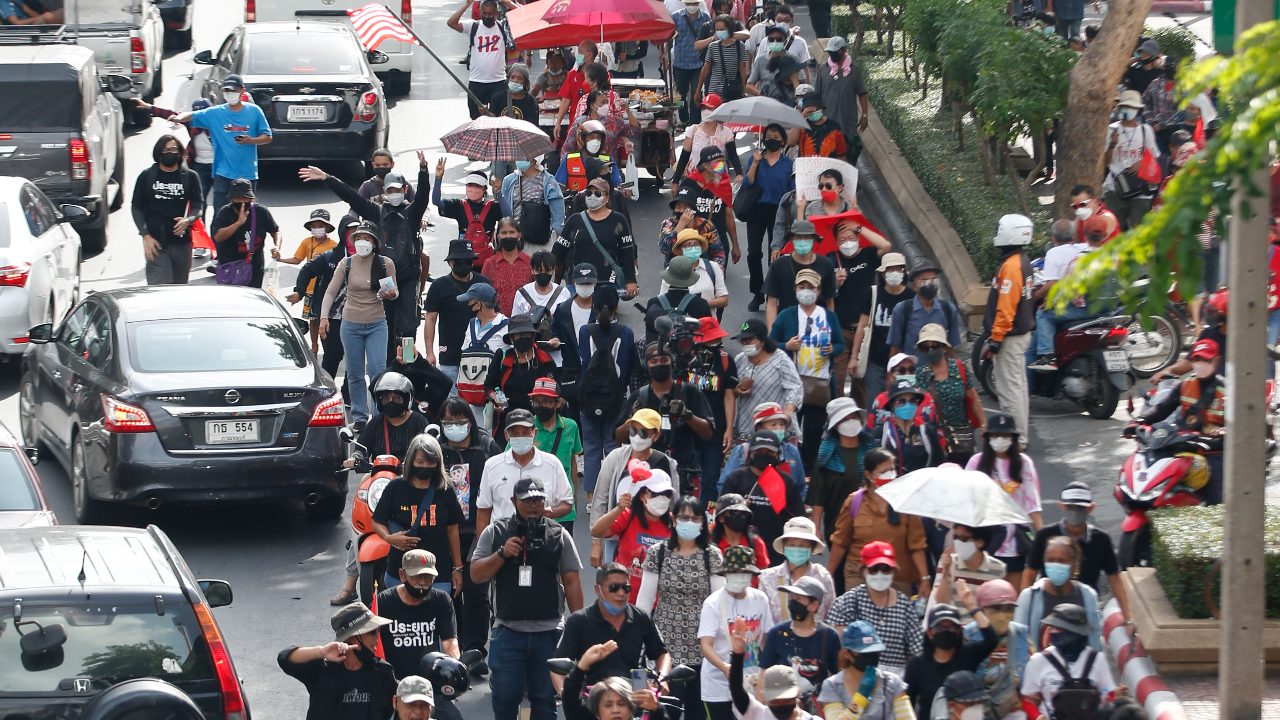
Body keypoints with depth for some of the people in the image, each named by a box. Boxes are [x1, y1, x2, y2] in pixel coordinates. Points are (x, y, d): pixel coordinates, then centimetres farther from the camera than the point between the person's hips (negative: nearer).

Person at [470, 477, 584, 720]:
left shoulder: (558, 535, 7)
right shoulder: (495, 533, 6)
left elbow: (572, 582, 8)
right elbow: (476, 574, 2)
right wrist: (502, 554, -13)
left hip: (548, 631, 1)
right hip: (508, 629, -1)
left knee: (545, 697, 5)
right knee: (505, 697, -2)